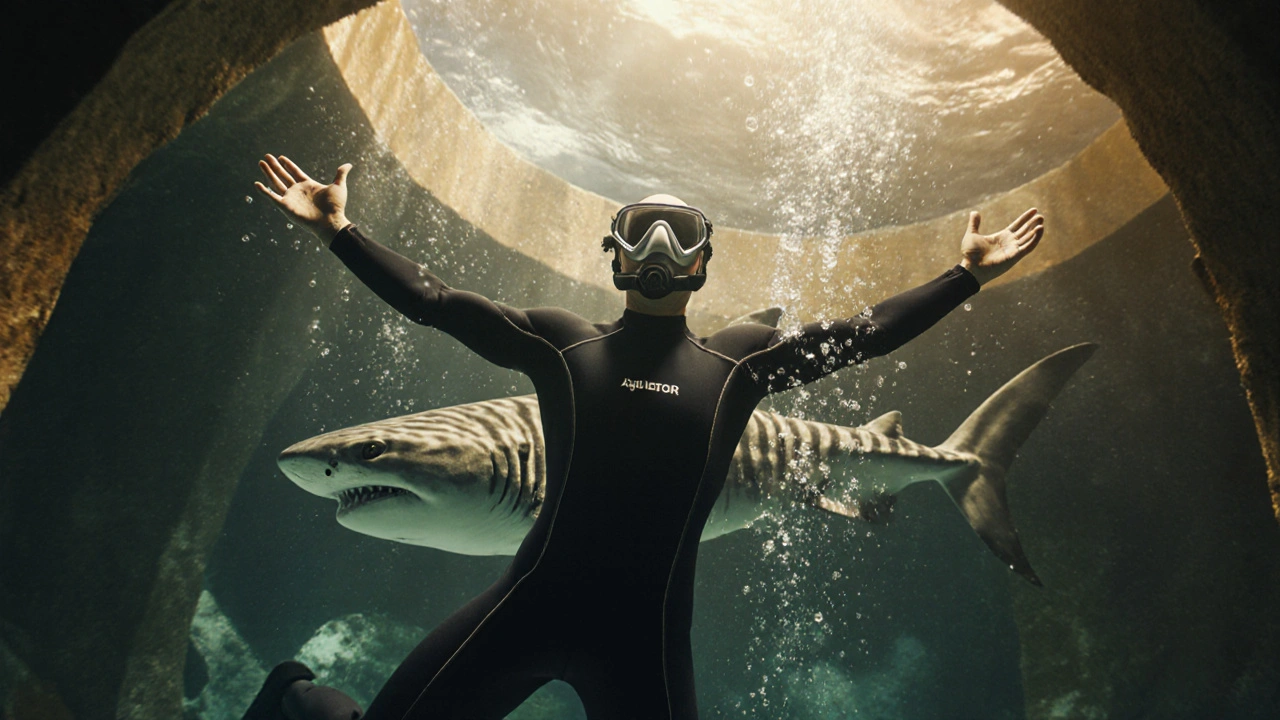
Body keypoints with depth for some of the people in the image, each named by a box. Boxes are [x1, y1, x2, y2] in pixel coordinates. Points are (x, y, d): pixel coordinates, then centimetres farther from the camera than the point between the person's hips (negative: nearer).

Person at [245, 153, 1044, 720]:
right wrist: (338, 229, 6)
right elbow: (433, 300, 6)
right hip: (530, 603, -1)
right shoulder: (563, 340, 5)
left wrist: (969, 274, 9)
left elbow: (865, 334, 8)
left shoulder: (737, 358, 7)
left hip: (646, 634, 1)